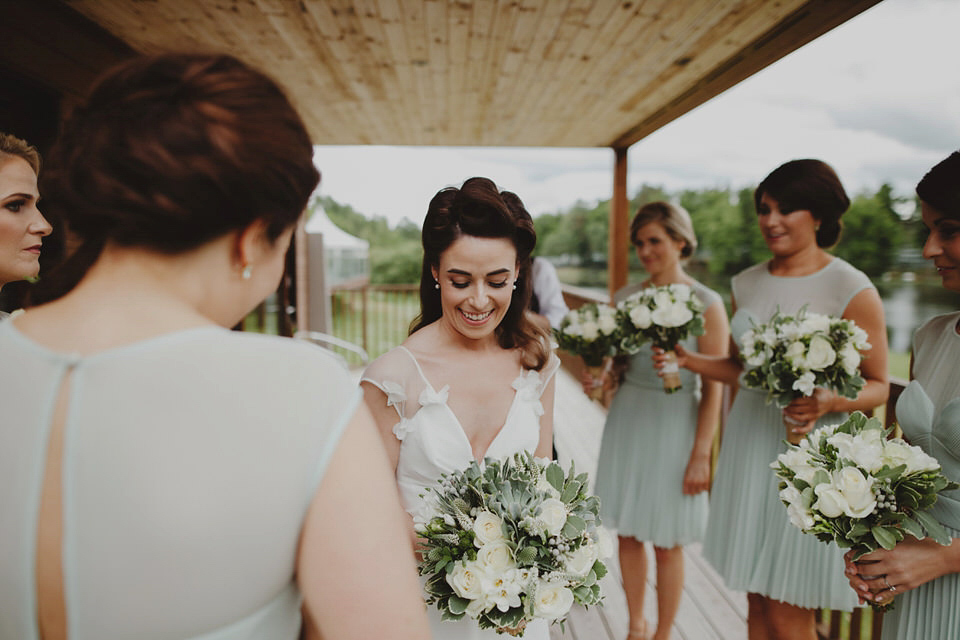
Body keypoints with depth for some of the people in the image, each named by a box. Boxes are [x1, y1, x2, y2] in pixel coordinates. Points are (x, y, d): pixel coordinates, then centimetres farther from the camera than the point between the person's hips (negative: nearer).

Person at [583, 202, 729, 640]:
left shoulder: (706, 304, -9)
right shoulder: (624, 298, 3)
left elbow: (714, 389, -10)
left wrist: (701, 455, -12)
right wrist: (601, 381, -9)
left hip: (674, 427, -4)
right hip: (626, 423, 4)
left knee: (667, 545, 9)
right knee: (628, 534, 15)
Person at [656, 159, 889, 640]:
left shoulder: (853, 290, -9)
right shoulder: (747, 284, 8)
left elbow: (878, 386, -5)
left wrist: (829, 402, -24)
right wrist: (688, 360, 1)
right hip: (749, 444, 5)